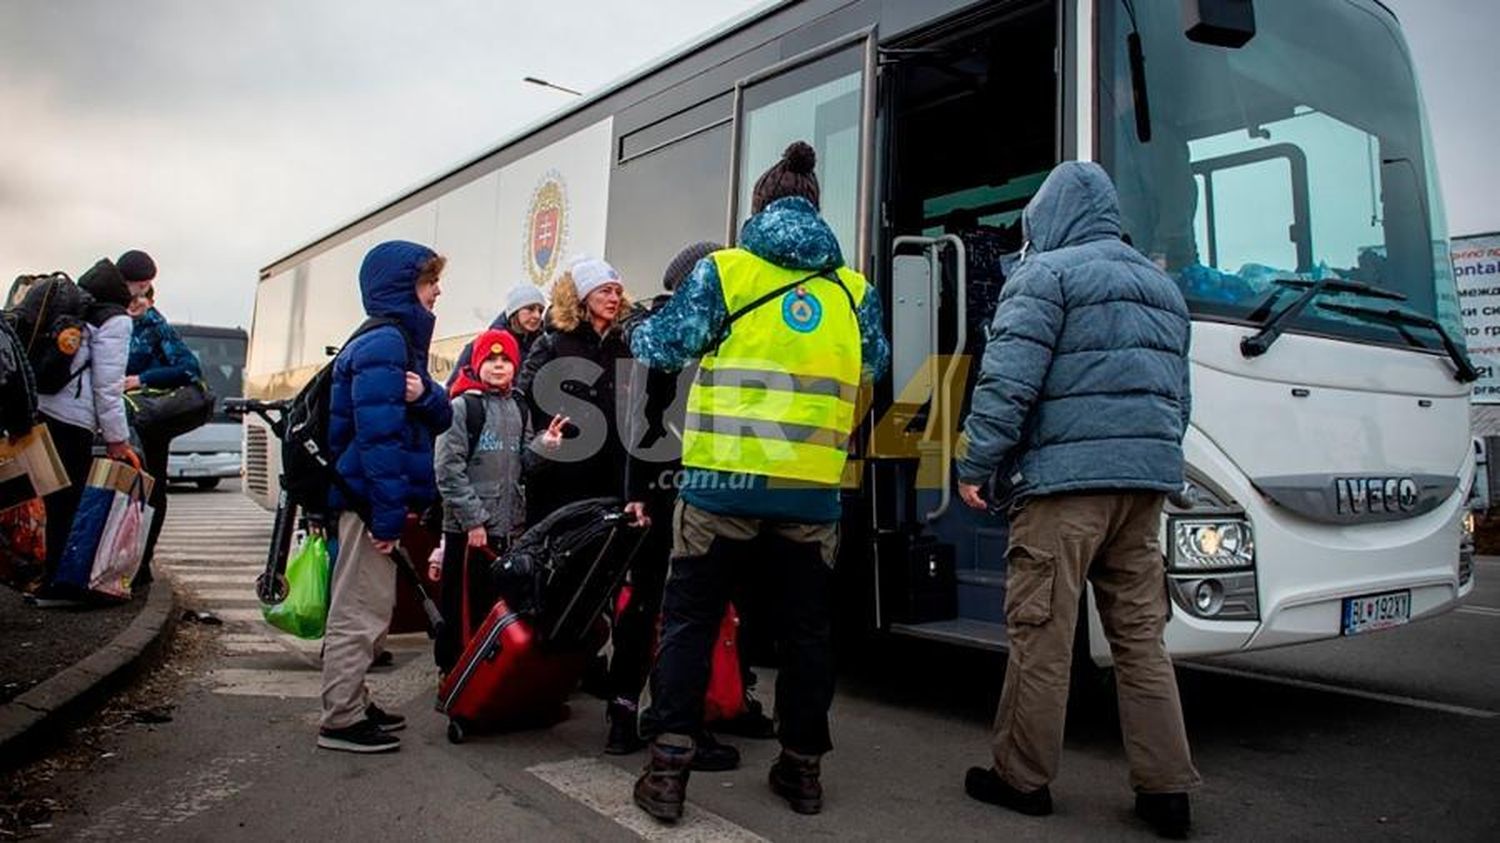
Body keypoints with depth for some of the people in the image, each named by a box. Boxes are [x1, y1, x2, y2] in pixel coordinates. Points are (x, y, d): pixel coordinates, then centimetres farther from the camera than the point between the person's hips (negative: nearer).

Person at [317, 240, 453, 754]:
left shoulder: (400, 340, 15)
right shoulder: (383, 344, -16)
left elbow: (440, 419, 9)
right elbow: (378, 435, -24)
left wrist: (425, 395, -14)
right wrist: (388, 515, -25)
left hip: (373, 498, 10)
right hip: (369, 498, -10)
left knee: (368, 609, 18)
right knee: (360, 612, -1)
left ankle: (354, 704, 30)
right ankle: (341, 720, 10)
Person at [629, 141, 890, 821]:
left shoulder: (723, 270, 0)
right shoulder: (854, 289, 8)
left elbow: (662, 346, 2)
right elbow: (875, 368, 17)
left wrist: (637, 333, 24)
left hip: (723, 479, -2)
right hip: (814, 488, 3)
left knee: (689, 620, 10)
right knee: (805, 627, 16)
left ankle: (668, 769, 9)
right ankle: (802, 768, 26)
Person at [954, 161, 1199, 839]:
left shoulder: (1047, 273, -2)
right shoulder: (1162, 286, 23)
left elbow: (1008, 382, -13)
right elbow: (1178, 395, 24)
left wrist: (975, 464, -10)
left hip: (1064, 479, -8)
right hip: (1147, 478, 8)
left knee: (1040, 636, 0)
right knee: (1141, 635, 11)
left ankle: (1023, 778, 11)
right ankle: (1166, 789, 14)